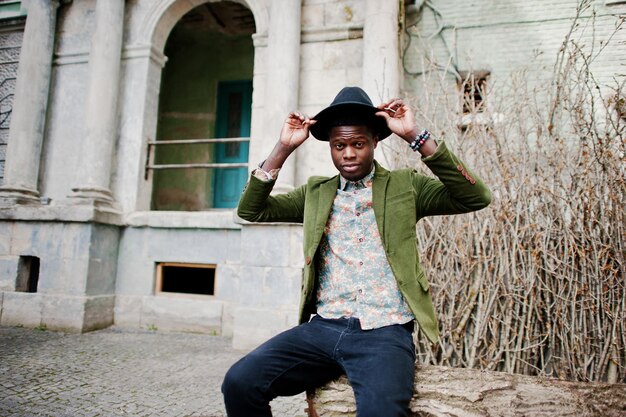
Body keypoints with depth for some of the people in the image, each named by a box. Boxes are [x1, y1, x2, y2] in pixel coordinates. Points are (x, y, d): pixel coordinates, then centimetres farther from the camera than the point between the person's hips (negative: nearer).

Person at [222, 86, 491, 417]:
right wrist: (283, 148, 1)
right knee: (239, 382, -18)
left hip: (384, 332, -2)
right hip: (322, 328, 3)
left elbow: (475, 198, -2)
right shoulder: (316, 192, 16)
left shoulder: (404, 186, 10)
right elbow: (251, 210, 10)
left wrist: (416, 137, -8)